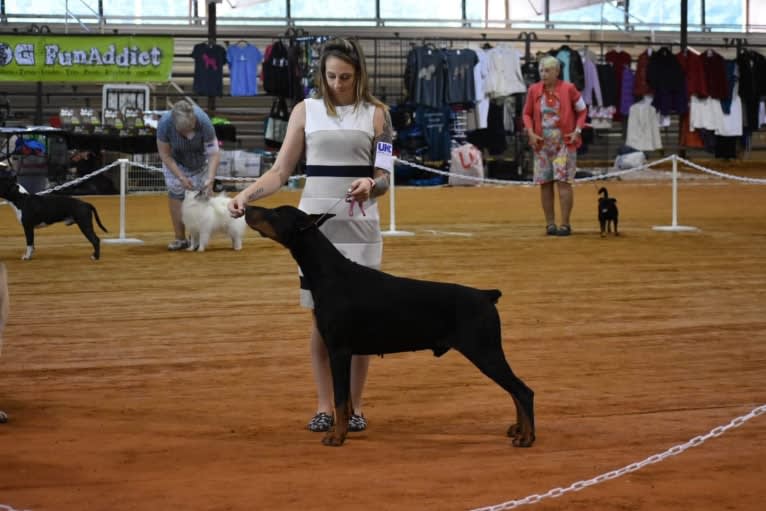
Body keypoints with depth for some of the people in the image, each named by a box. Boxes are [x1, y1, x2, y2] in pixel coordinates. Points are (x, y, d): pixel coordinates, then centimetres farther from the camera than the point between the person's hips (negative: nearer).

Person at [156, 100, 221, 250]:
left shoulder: (204, 122, -38)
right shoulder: (165, 123, -36)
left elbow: (214, 154, -32)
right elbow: (165, 154, -22)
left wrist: (210, 178, -44)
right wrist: (181, 177, -26)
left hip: (199, 157, 0)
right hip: (175, 159, 0)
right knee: (175, 192, -6)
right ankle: (180, 238, 0)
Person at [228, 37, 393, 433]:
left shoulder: (375, 113, 4)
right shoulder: (306, 110, 5)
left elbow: (383, 178, 1)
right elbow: (281, 171, 2)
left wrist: (371, 185, -23)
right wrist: (246, 194, -14)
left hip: (359, 223, 0)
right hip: (315, 221, 0)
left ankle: (355, 406, 12)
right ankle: (324, 406, 11)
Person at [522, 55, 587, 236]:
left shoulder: (568, 89, -5)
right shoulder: (534, 90, 3)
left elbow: (581, 110, 4)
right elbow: (527, 113, 10)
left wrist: (577, 130, -8)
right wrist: (530, 132, -5)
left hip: (564, 143, -3)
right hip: (542, 144, 3)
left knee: (563, 182, -8)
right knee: (545, 184, 4)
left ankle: (565, 224, -5)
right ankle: (550, 223, 12)